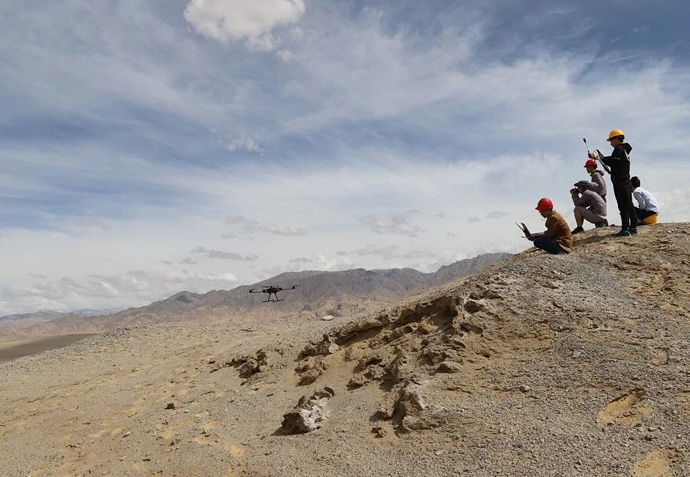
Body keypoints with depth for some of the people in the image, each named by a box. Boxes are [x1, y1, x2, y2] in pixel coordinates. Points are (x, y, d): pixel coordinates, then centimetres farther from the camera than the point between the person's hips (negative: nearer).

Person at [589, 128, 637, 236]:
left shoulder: (618, 149, -11)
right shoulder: (625, 150, 19)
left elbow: (613, 163, -18)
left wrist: (602, 158, -5)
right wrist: (604, 158, 13)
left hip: (620, 183, -10)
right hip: (626, 181, 10)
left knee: (623, 206, -9)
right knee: (629, 205, 13)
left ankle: (625, 229, -9)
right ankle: (633, 226, 18)